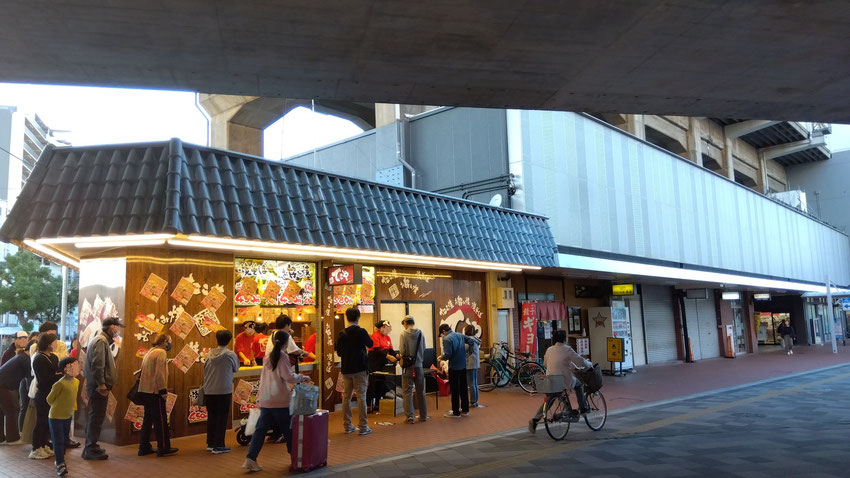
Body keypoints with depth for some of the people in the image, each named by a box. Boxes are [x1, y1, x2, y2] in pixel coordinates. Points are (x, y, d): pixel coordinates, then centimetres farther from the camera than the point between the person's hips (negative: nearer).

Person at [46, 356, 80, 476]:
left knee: (66, 441, 16)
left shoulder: (76, 382, 1)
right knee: (58, 441, -4)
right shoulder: (60, 384, -23)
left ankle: (58, 460, 32)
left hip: (68, 416, 8)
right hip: (56, 417, -8)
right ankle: (60, 465, 0)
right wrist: (58, 408, 1)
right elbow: (50, 399, -12)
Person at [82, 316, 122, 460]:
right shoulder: (101, 341, -15)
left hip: (97, 385, 11)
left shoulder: (101, 339, 17)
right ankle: (91, 450, 2)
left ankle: (90, 447, 25)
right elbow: (97, 364, -23)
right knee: (96, 418, -4)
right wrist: (101, 383, -22)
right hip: (98, 387, -11)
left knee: (95, 417, 17)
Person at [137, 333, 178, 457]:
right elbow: (159, 373, -20)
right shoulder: (161, 353, -12)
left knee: (148, 419, 14)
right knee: (161, 420, -3)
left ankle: (144, 447, 18)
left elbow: (143, 371, 18)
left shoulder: (149, 352, 17)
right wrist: (163, 390, -16)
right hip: (154, 391, -9)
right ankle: (163, 448, 2)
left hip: (145, 390, 9)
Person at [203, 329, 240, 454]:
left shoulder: (209, 354, 0)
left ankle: (210, 443, 24)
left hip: (209, 391, 4)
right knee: (222, 418, 4)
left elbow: (205, 371, 7)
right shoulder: (230, 355, -10)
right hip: (224, 391, -4)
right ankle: (218, 445, 6)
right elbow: (236, 369, 4)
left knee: (211, 417, 15)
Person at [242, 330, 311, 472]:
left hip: (265, 400, 5)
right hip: (280, 401, -5)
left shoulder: (268, 356, 10)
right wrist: (301, 377, 2)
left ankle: (250, 459, -3)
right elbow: (288, 377, -14)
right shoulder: (282, 356, -10)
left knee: (261, 429, 5)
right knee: (287, 429, 10)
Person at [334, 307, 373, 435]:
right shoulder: (361, 331, -11)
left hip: (346, 369, 4)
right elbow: (370, 344, 6)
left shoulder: (342, 333, -1)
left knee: (346, 397, 11)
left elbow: (338, 351, 6)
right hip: (360, 368, -4)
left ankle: (347, 426, 16)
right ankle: (363, 427, 0)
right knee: (361, 396, -1)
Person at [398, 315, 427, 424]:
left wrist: (400, 355, 7)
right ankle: (423, 416, 21)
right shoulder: (421, 333, 0)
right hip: (419, 366, 4)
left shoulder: (404, 334, -11)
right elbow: (424, 350, 5)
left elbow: (402, 351, -13)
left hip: (408, 366, -4)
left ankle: (410, 417, 1)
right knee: (420, 392, 14)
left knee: (407, 392, 4)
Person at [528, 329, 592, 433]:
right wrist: (589, 364, 13)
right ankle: (583, 408, 30)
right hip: (565, 380, -4)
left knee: (547, 401, 17)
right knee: (578, 384, 27)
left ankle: (535, 420, 1)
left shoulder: (549, 350, 8)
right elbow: (580, 361, -7)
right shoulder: (567, 349, -8)